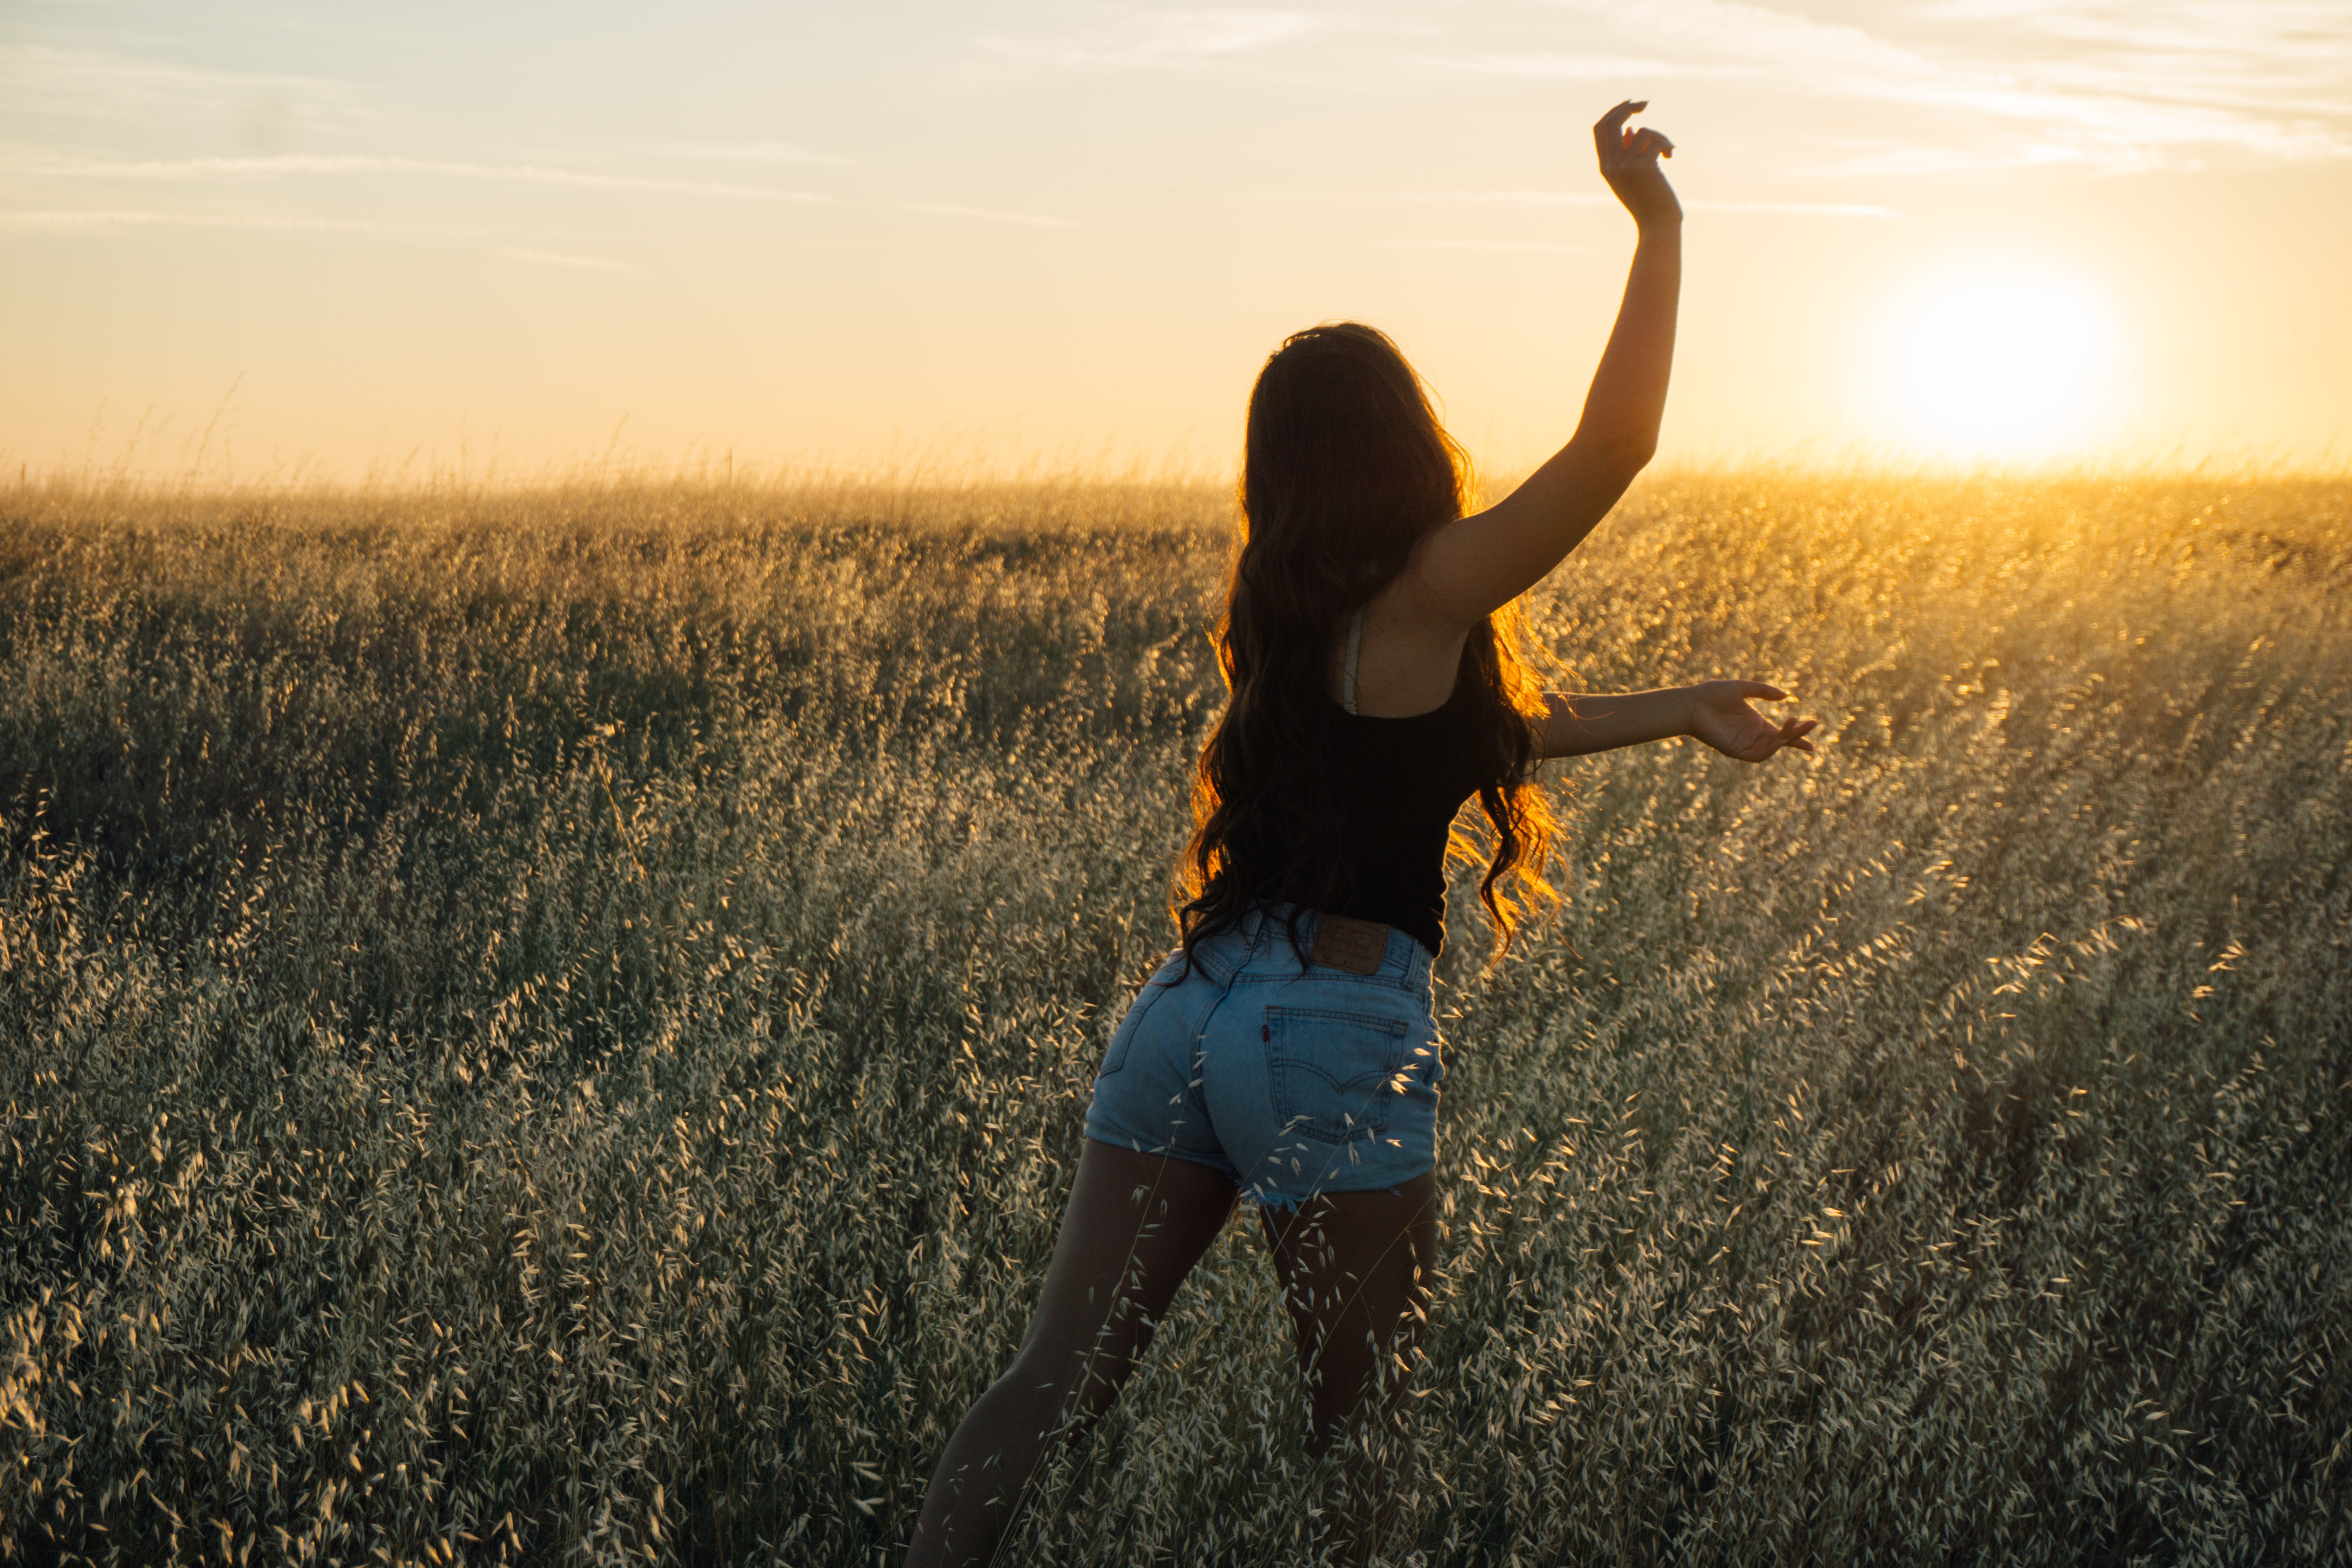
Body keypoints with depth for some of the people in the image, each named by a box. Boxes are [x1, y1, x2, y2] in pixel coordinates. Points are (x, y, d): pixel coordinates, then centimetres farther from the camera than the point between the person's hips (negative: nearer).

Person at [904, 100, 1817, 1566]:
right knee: (1365, 1429, 7)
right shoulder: (1424, 595, -5)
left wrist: (1681, 712, 34)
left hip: (1189, 1007, 7)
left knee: (1061, 1377, 3)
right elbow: (1614, 445, -11)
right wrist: (1661, 228, -4)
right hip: (1339, 1031, -7)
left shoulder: (1285, 615, 17)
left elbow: (1479, 727, 30)